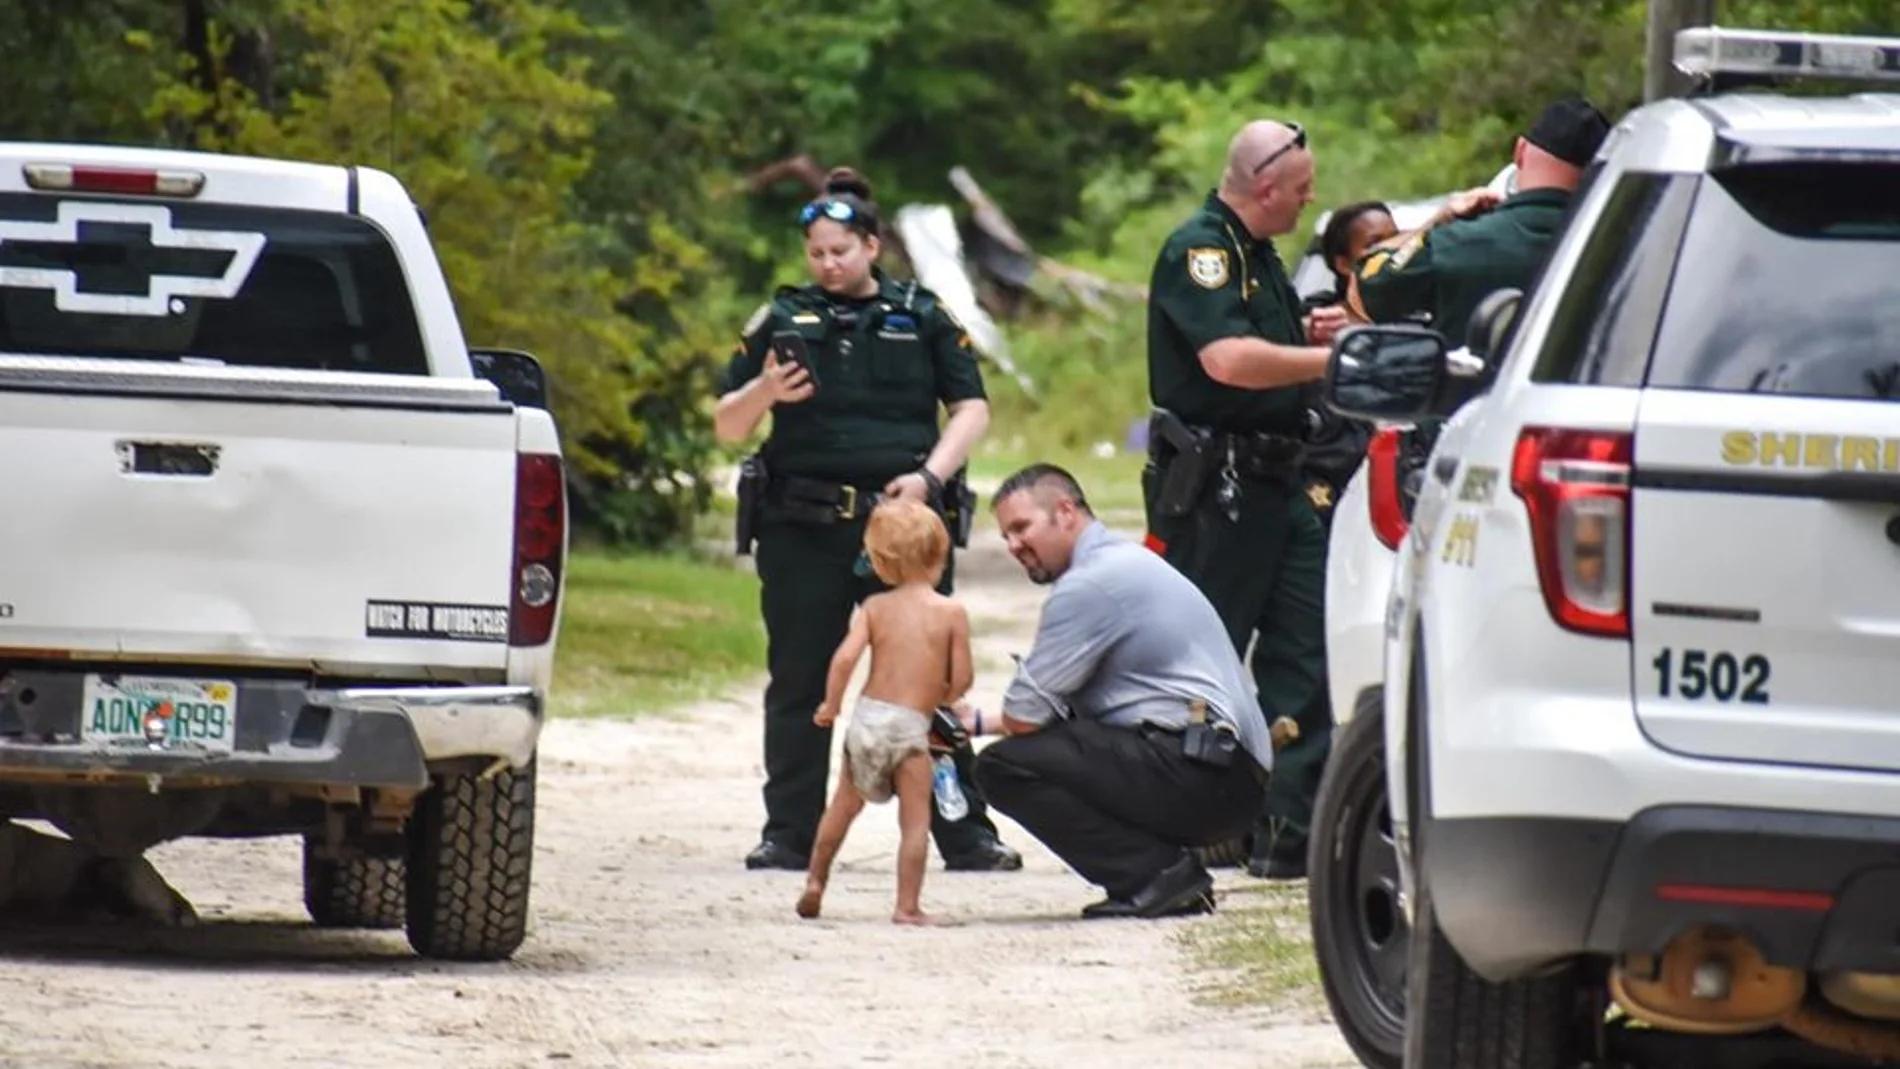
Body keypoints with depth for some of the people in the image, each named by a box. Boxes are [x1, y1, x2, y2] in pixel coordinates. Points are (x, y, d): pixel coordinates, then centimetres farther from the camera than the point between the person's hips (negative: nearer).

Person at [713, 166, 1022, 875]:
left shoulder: (922, 318, 9)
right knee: (798, 684, 3)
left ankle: (965, 834, 2)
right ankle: (790, 835, 10)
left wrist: (929, 477, -7)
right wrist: (763, 393, -10)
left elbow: (971, 408, 8)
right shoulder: (782, 322, 10)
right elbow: (725, 426, 11)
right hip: (801, 526, 1)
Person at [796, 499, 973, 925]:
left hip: (867, 715, 3)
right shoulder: (951, 612, -5)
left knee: (844, 804, 22)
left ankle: (815, 881, 29)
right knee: (915, 821, 3)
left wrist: (830, 706, 4)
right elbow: (961, 679, -5)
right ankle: (907, 906, -2)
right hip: (911, 726, -3)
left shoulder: (875, 607, 2)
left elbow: (845, 658, -10)